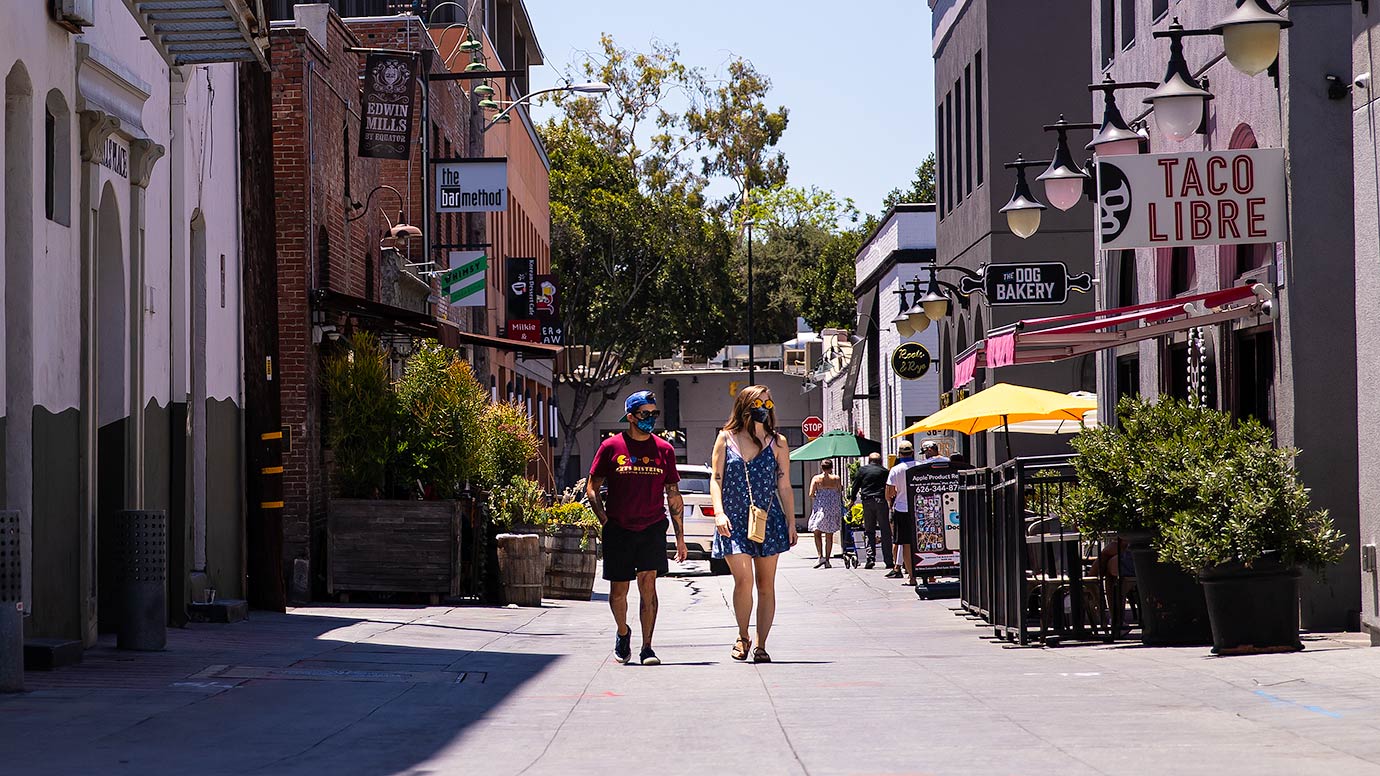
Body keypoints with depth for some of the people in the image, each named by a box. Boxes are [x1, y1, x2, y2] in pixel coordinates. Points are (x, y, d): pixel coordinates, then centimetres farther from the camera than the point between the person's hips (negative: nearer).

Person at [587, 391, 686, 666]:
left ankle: (647, 648, -6)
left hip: (653, 528, 1)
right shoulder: (611, 447, 1)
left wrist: (680, 536, 10)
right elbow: (592, 488, 6)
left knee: (648, 584, -10)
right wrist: (605, 520, -5)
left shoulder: (664, 449, 8)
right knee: (618, 589, 6)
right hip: (618, 530, 0)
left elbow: (673, 495, 12)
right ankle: (622, 633, 34)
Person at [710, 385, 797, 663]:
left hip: (768, 520, 2)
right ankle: (743, 637, 6)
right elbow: (716, 479, 4)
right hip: (734, 521, -2)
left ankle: (760, 645, 11)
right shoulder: (726, 439, 5)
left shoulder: (777, 443, 8)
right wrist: (719, 512, -10)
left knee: (766, 585, 3)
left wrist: (791, 522, 5)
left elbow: (784, 486, 10)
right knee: (743, 579, -16)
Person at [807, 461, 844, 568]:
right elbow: (840, 494, 2)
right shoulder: (836, 479, 1)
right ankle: (827, 560, 7)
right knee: (829, 535, 7)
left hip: (820, 507, -2)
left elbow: (811, 494, -8)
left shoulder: (816, 478, -2)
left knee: (817, 533, 5)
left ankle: (820, 556, -13)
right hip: (833, 509, 2)